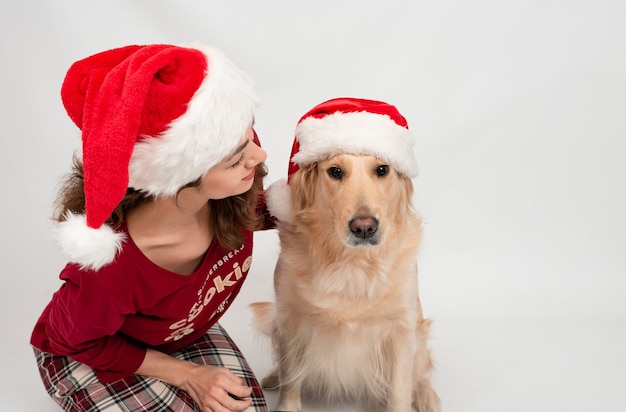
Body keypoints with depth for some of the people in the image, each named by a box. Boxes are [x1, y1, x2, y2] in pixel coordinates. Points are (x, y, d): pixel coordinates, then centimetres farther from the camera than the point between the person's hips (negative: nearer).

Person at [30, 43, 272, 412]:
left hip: (185, 331, 5)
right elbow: (73, 342, -19)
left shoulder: (232, 193, -29)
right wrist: (187, 375, -18)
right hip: (86, 354, -4)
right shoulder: (111, 267, -42)